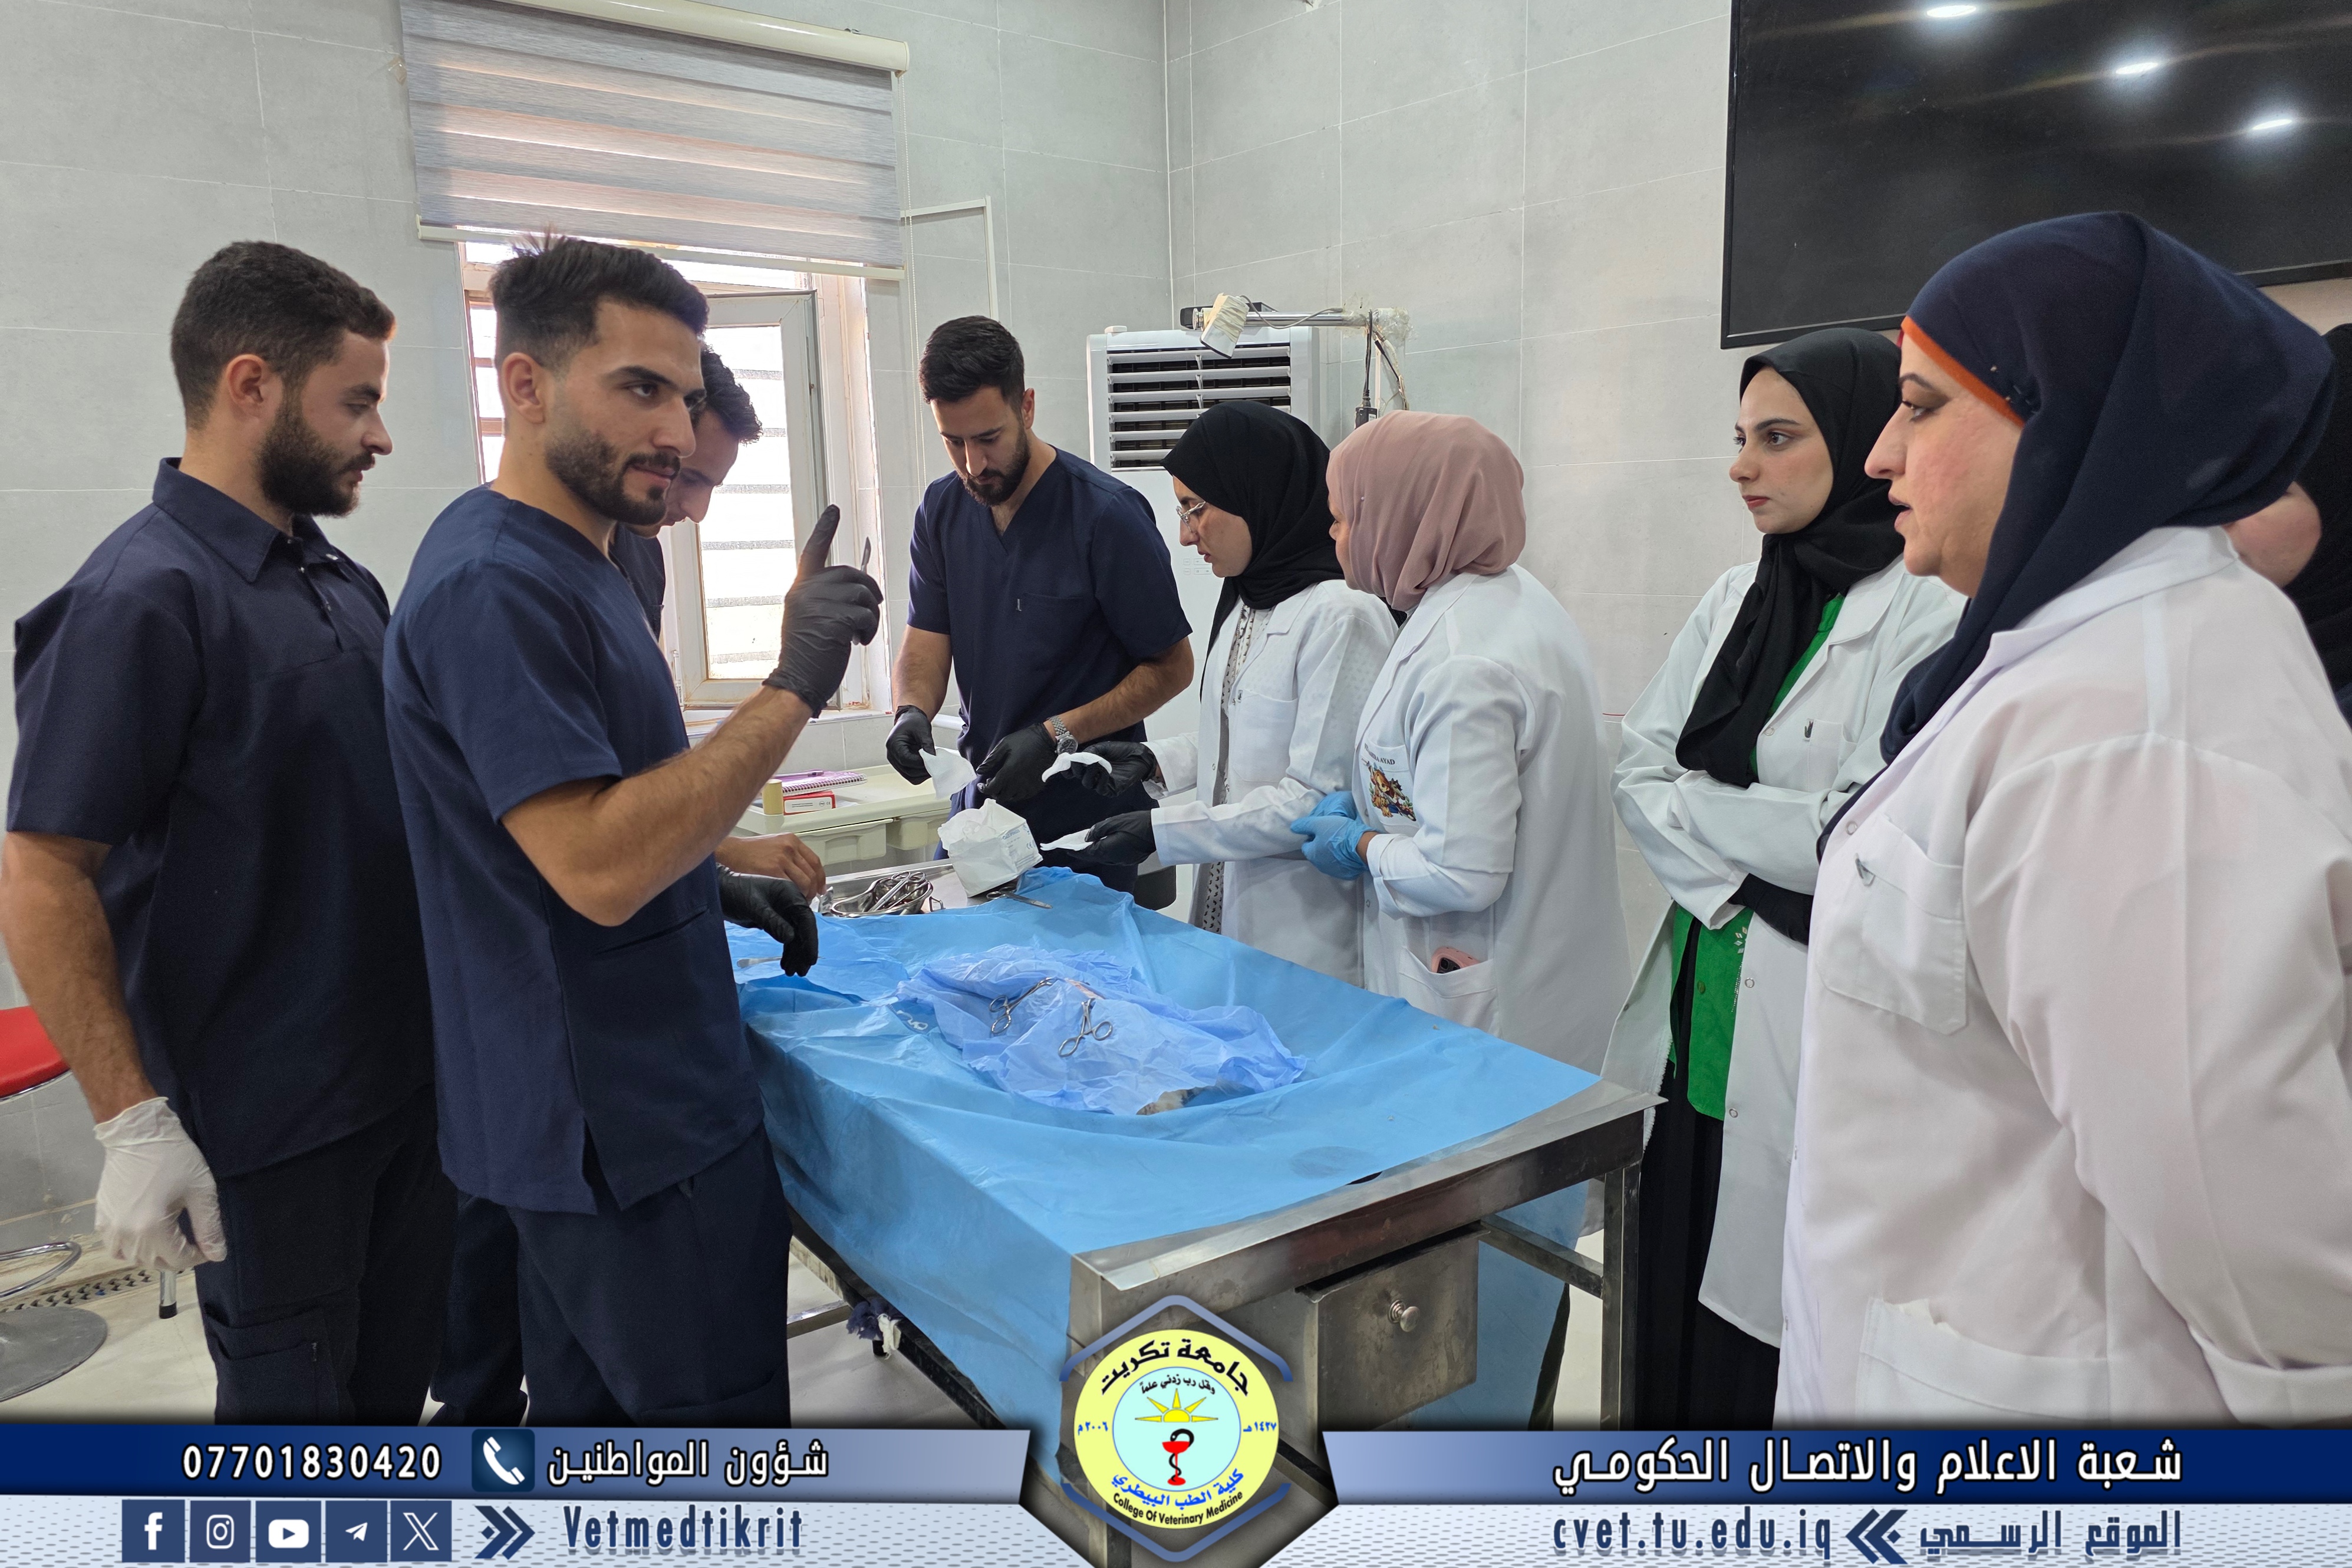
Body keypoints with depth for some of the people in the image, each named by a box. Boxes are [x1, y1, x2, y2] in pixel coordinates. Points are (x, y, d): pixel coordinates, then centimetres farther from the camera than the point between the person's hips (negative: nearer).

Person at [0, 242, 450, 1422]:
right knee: (292, 1410, 11)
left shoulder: (344, 582, 8)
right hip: (266, 1127, -7)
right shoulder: (142, 597, -16)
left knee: (393, 1386, 20)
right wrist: (133, 1124, -20)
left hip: (410, 1080, 7)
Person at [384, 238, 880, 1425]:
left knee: (590, 1415, 21)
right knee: (715, 1422, 3)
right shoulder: (493, 585, -21)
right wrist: (793, 689, -28)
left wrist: (729, 879, 12)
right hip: (628, 1125, -10)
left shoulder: (559, 561, 12)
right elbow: (597, 866, -28)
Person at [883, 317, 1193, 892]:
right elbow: (926, 640, 5)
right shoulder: (942, 509, 1)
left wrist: (1056, 735, -21)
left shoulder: (1106, 515, -17)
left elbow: (1172, 665, -12)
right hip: (982, 795, 5)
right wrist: (912, 711, -18)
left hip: (1089, 809, -5)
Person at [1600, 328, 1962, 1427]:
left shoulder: (1928, 609, -11)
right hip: (1701, 1006, 6)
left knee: (1766, 1321, 3)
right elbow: (1637, 777, 7)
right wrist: (1741, 873, -9)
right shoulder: (1737, 597, 11)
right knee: (1672, 1304, 14)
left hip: (1811, 1018, -6)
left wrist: (1693, 804, -7)